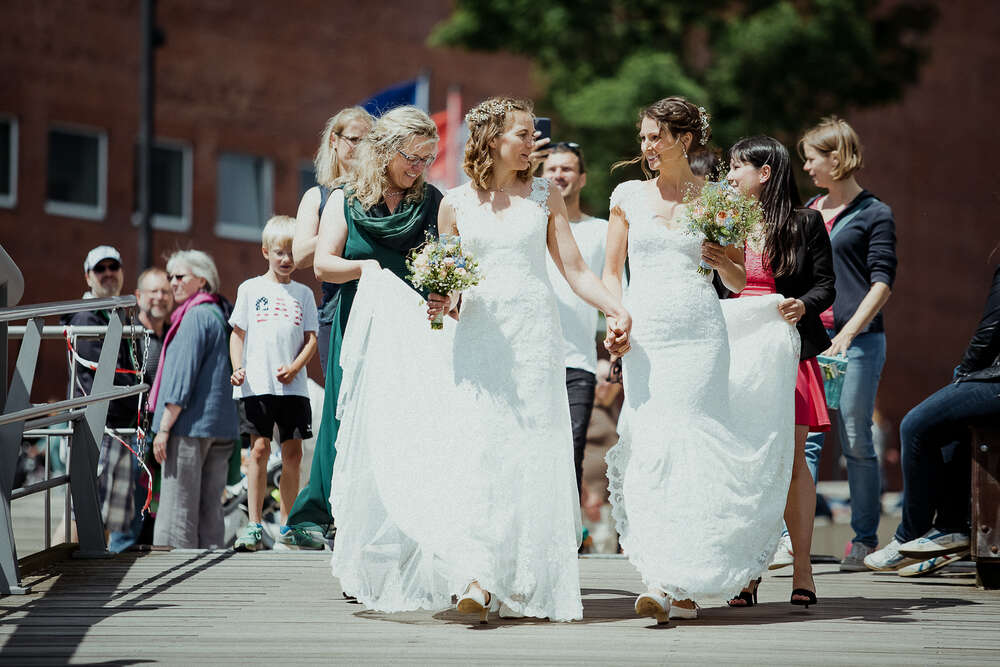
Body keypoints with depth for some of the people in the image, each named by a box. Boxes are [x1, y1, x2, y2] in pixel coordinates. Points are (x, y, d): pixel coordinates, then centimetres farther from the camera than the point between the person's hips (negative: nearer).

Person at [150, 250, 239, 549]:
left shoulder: (196, 316, -10)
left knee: (177, 512, -7)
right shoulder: (220, 314, 18)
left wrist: (164, 428, -16)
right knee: (209, 510, 9)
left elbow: (183, 375, -16)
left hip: (190, 425, -9)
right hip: (221, 428, 9)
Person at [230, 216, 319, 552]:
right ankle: (253, 524, -7)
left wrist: (294, 367, -9)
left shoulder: (303, 294, 11)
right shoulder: (251, 289, 8)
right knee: (260, 448, -8)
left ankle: (287, 524, 13)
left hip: (292, 386, 2)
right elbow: (238, 333, 7)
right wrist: (238, 368, -8)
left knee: (292, 451, 3)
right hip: (256, 385, -2)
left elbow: (311, 339, 7)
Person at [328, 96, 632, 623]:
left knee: (531, 457, -3)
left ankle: (528, 582, 1)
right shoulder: (456, 205, 9)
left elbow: (574, 270, 7)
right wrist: (440, 304, -7)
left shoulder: (545, 197, 10)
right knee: (474, 451, -12)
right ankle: (477, 579, -17)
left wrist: (616, 308, -8)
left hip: (534, 334, 0)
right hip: (477, 337, 0)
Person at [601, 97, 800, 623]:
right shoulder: (628, 196, 11)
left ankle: (673, 583, -11)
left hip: (701, 332, -2)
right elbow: (610, 272, 15)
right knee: (650, 447, -8)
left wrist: (721, 260, -7)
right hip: (645, 334, 2)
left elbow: (738, 281, 14)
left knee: (688, 444, -10)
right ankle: (679, 586, -5)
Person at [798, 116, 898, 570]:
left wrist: (849, 331, -17)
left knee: (855, 441, -2)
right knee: (804, 438, -2)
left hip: (858, 340, -5)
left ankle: (865, 540, 5)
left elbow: (882, 282, -6)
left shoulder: (874, 214, 0)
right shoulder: (807, 211, 17)